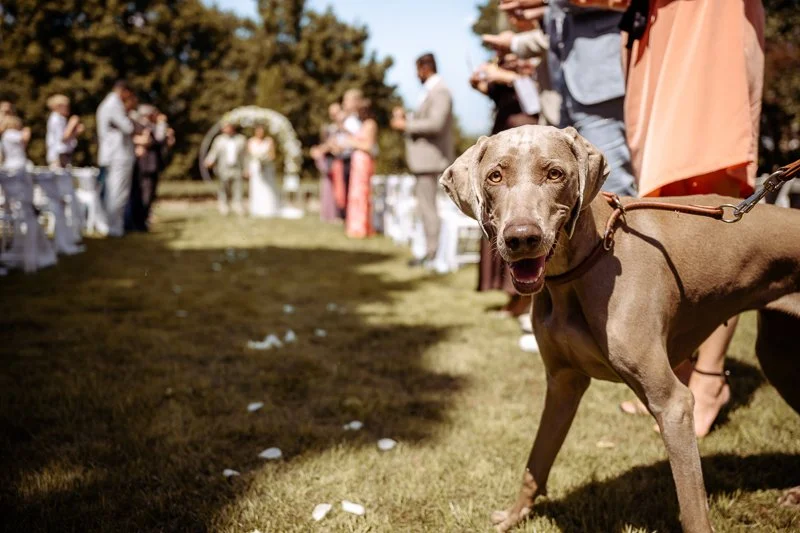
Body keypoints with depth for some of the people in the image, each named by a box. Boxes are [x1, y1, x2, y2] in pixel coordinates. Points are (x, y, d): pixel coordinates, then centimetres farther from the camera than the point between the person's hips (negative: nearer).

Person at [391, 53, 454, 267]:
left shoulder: (440, 92, -14)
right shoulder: (431, 91, 18)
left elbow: (435, 123, -25)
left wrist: (406, 125, -17)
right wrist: (406, 117, 13)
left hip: (431, 156, -11)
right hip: (424, 157, 11)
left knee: (427, 205, -9)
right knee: (426, 205, 13)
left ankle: (432, 253, -6)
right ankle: (432, 250, 19)